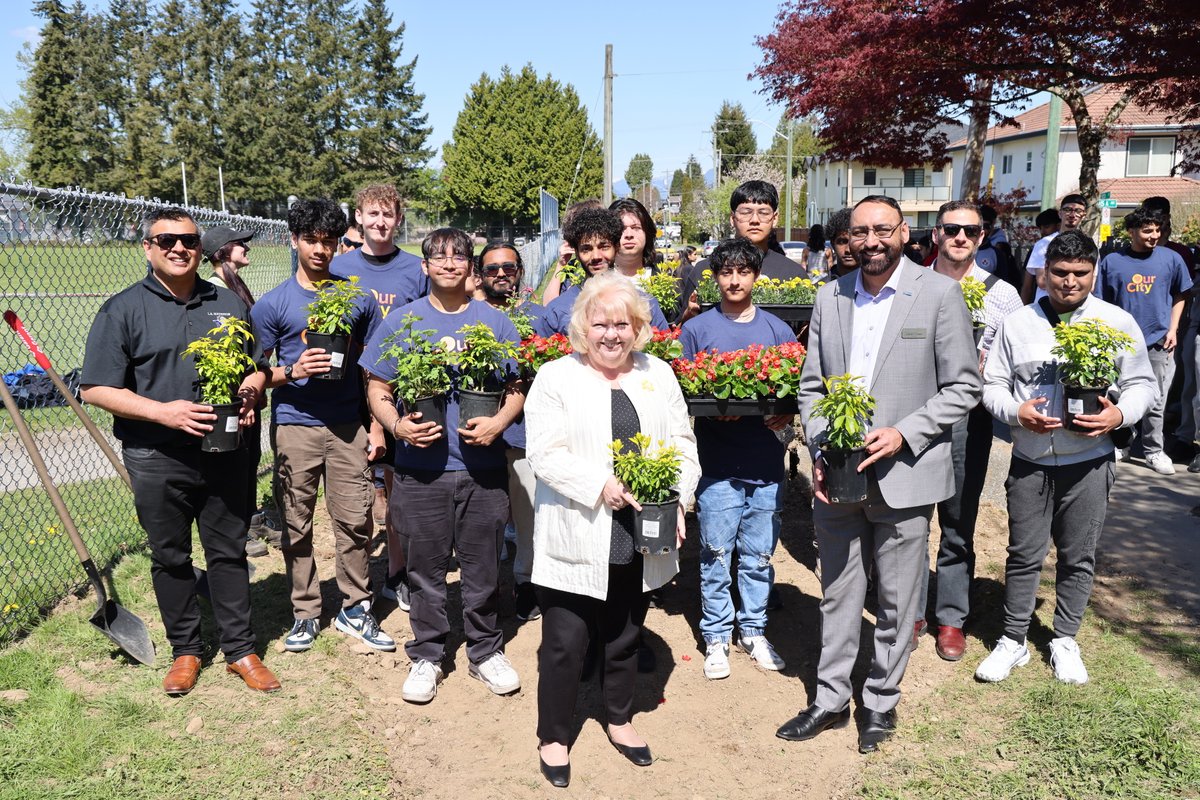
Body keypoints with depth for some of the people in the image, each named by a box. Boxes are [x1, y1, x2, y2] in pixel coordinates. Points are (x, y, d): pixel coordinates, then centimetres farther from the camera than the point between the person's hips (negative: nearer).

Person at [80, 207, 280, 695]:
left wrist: (250, 393, -7)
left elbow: (257, 367, 16)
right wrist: (163, 411, -19)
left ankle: (240, 650, 20)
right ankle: (185, 650, 26)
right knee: (170, 557, 10)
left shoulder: (229, 305, 10)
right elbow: (96, 389, -6)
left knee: (228, 552, 9)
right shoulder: (123, 311, -1)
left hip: (224, 453, 2)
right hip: (157, 459, -2)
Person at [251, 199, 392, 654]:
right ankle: (305, 614, 20)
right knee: (297, 526, 6)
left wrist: (376, 424, 7)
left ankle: (355, 610, 17)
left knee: (355, 521, 3)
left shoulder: (357, 298, 7)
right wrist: (292, 372, -17)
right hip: (294, 426, -1)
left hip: (347, 426, 1)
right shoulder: (273, 304, 1)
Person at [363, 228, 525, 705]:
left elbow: (518, 387, 7)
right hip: (421, 468, 0)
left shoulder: (495, 322, 5)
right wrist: (397, 425, -14)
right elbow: (377, 390, 5)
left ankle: (486, 652, 28)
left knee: (483, 566, 10)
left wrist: (499, 423, -12)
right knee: (426, 567, 10)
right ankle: (426, 656, 27)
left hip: (483, 467, 1)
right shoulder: (402, 321, 4)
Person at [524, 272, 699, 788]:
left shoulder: (659, 375, 9)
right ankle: (553, 736, 27)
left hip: (640, 541, 4)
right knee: (564, 643, 5)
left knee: (625, 637, 19)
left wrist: (678, 500, -6)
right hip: (575, 542, -4)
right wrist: (603, 486, -21)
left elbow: (683, 445, 8)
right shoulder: (555, 378, -4)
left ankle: (618, 719, 41)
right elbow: (546, 455, -12)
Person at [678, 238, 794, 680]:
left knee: (758, 554, 11)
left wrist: (787, 414, -10)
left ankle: (753, 630, 27)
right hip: (717, 465, -2)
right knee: (716, 554, 4)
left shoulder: (777, 330, 9)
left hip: (766, 464, 2)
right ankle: (716, 636, 19)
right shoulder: (697, 329, 3)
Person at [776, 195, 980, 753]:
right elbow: (811, 386, 9)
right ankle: (830, 700, 31)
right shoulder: (830, 298, 6)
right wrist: (819, 453, -4)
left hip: (902, 478, -3)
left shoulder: (939, 294, -5)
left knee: (896, 604, 11)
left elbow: (963, 387, -4)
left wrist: (903, 434, -16)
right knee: (837, 597, 15)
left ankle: (881, 703, 31)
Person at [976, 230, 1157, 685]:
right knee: (1024, 554, 7)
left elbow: (1143, 384, 5)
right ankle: (1013, 641, 21)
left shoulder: (1117, 322, 1)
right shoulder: (1017, 323, 3)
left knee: (1078, 557, 10)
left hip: (1088, 463, 0)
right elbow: (993, 385, 5)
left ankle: (1065, 640, 28)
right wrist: (1016, 412, -15)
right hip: (1029, 461, 0)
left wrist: (1119, 415, -16)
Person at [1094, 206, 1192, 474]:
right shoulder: (1111, 261, 0)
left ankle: (1153, 450, 18)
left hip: (1158, 341, 0)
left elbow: (1180, 296, 11)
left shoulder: (1171, 258, 1)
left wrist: (1173, 329, 1)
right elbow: (1103, 303, 5)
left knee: (1155, 401, 5)